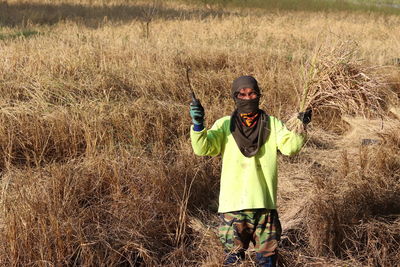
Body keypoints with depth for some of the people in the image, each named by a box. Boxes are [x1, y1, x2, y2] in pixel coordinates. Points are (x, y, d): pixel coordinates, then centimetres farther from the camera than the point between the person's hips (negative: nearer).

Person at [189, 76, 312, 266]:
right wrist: (198, 125, -23)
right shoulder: (224, 125, 6)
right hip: (233, 203, -1)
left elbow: (289, 147, -5)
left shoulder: (272, 124, 9)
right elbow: (203, 149, -6)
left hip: (264, 204, 1)